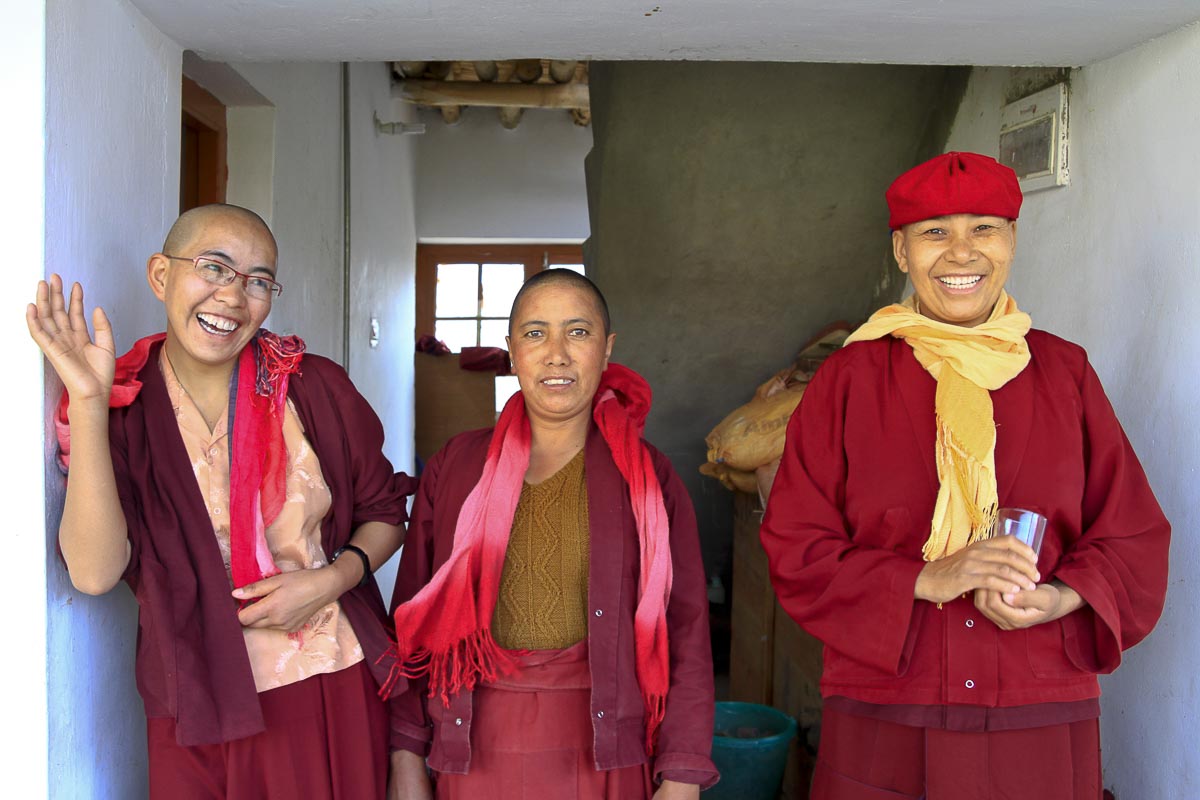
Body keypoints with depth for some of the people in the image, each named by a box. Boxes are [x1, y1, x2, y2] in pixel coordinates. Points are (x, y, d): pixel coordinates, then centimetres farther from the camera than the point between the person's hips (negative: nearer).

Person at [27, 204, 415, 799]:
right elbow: (95, 572, -19)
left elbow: (383, 511, 7)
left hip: (336, 689, 1)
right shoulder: (121, 409, -6)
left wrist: (331, 579, -13)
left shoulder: (313, 387, -4)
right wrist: (89, 404, -22)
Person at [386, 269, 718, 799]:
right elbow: (414, 618, 5)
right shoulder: (456, 467, 2)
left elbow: (684, 634, -3)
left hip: (602, 754, -1)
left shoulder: (647, 477, -1)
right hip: (476, 752, 1)